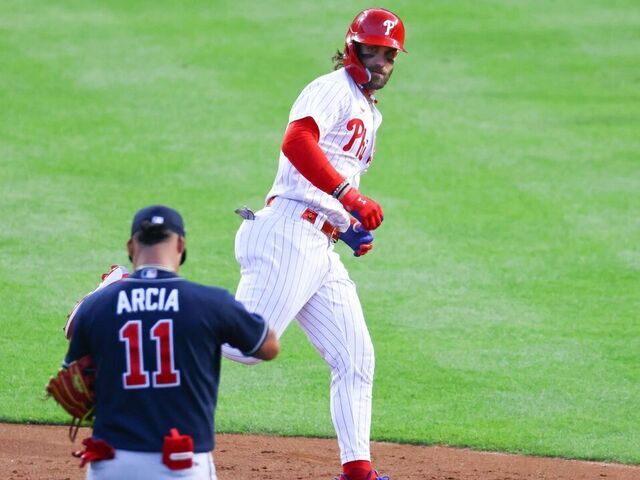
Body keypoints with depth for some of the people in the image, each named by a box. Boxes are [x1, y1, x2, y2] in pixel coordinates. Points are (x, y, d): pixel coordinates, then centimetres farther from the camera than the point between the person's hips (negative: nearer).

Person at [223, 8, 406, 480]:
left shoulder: (370, 113, 26)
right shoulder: (333, 90, -4)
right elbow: (296, 141, -23)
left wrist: (354, 226, 18)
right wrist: (349, 196, -32)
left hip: (322, 248, 10)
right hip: (290, 233, -10)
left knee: (356, 359, 7)